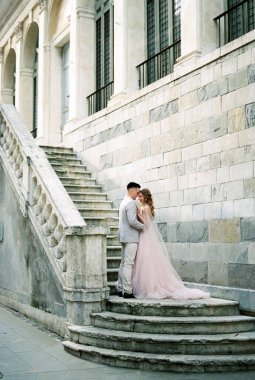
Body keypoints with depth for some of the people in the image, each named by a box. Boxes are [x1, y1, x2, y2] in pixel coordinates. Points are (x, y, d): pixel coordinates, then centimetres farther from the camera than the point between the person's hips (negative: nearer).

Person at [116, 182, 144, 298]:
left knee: (123, 263, 12)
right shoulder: (131, 203, -14)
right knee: (128, 264, -8)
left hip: (124, 236, 10)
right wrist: (143, 226, -8)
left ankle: (120, 288, 15)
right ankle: (127, 291, -7)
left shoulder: (123, 202, 16)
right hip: (131, 237, -10)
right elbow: (132, 221, -22)